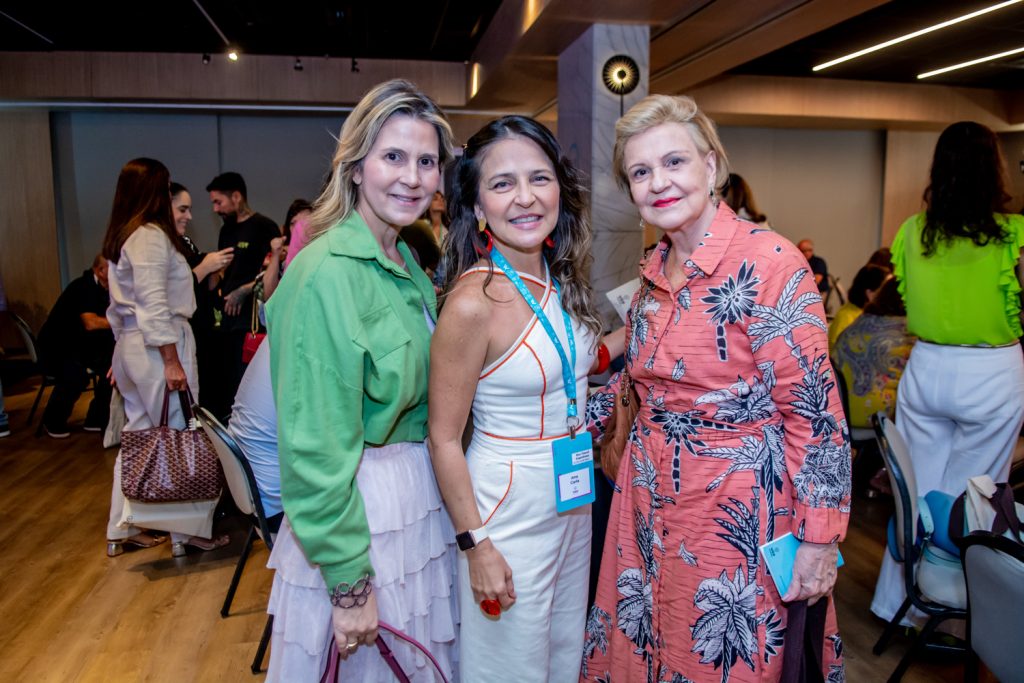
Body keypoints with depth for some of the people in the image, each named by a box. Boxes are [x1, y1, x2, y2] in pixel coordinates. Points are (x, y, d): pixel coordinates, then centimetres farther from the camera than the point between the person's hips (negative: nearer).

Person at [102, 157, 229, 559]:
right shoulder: (151, 236, -14)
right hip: (156, 345, -10)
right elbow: (154, 305, -20)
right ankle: (188, 531, 8)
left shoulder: (119, 236, 16)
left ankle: (122, 530, 26)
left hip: (129, 345, 10)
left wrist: (122, 349, 24)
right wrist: (172, 363, -19)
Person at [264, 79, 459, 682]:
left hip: (420, 497, 8)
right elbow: (317, 447, -21)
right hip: (359, 512, -8)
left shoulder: (409, 264, 6)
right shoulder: (326, 274, -21)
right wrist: (349, 582, -18)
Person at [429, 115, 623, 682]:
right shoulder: (474, 301, -24)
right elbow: (444, 440, -18)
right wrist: (476, 545, -17)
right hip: (508, 503, -7)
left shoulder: (562, 280, -2)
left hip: (572, 496, 7)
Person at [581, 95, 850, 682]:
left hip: (741, 509, -6)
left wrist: (819, 540, -16)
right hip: (651, 504, 7)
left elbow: (813, 409, -17)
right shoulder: (654, 272, 5)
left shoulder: (770, 262, -16)